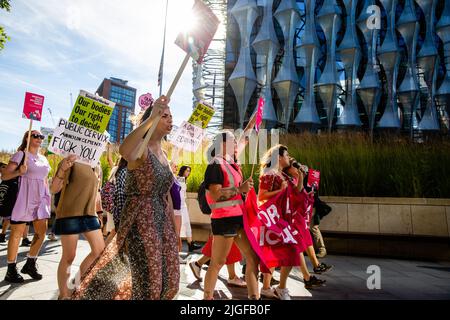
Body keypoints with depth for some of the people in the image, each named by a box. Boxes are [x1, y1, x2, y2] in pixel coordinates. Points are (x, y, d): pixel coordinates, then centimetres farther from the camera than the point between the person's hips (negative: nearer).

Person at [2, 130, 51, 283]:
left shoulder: (43, 159, 15)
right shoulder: (21, 154, -4)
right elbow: (4, 175, -7)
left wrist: (48, 198, 14)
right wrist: (19, 172, -26)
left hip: (41, 198, 6)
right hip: (24, 197, -6)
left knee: (41, 232, 4)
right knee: (17, 233, 1)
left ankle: (30, 264, 20)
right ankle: (11, 270, 13)